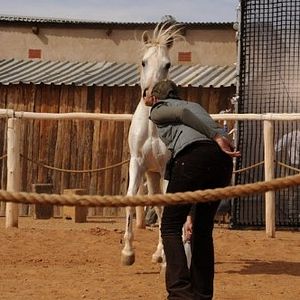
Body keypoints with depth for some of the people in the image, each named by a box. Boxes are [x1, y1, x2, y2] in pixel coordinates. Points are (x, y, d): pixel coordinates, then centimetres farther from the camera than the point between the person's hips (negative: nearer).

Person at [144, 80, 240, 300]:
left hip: (194, 155, -6)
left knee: (171, 226, 0)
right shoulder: (195, 105, 38)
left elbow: (182, 113, 1)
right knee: (203, 229, 18)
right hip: (223, 159, 6)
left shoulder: (158, 109, 21)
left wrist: (217, 138, -9)